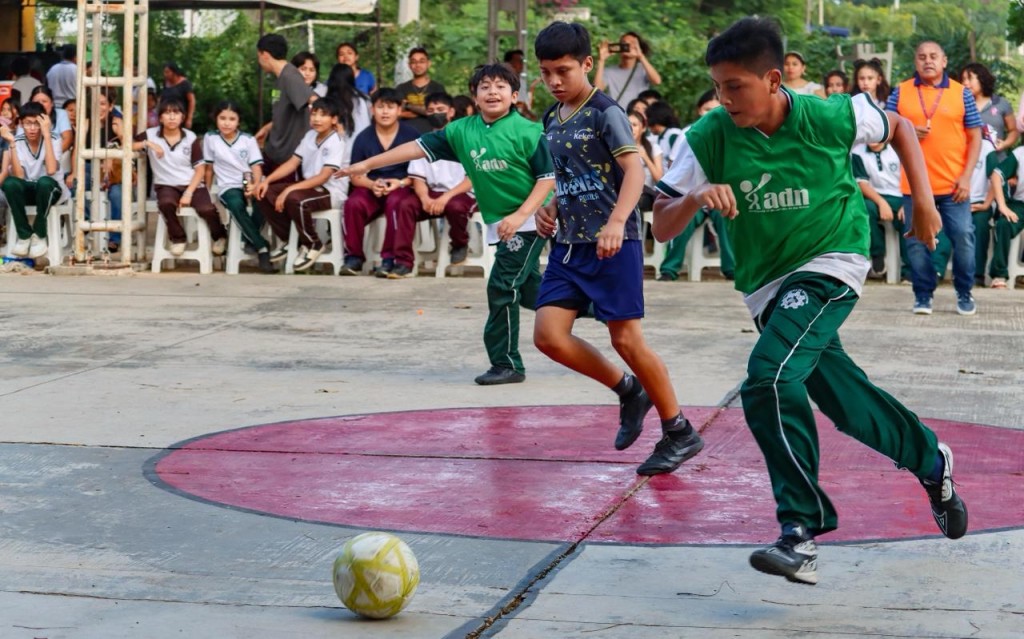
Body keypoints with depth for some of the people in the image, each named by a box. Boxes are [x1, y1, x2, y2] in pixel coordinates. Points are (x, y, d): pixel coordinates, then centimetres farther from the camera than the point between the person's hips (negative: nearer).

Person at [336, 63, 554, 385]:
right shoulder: (462, 130, 3)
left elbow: (549, 176, -11)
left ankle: (506, 363, 1)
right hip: (498, 224, 6)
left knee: (502, 287, -9)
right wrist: (367, 164, 1)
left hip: (527, 220, -6)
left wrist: (520, 216, -20)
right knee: (529, 290, 15)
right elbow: (419, 147, 3)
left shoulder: (527, 131, -13)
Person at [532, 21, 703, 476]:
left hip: (612, 245, -7)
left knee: (626, 340, -5)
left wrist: (616, 222, -36)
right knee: (548, 336, -4)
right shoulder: (552, 119, 13)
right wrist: (551, 210, 9)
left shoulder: (605, 113, -10)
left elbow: (634, 169, -21)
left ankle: (679, 433, 9)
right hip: (568, 245, 7)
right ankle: (628, 391, 17)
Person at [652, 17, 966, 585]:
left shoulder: (828, 118, -16)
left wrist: (923, 202, 1)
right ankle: (931, 461, 41)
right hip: (766, 284, 4)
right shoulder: (710, 138, -13)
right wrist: (696, 197, -31)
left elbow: (898, 127, 6)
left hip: (830, 265, -4)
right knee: (845, 401, 12)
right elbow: (661, 227, -11)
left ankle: (802, 532, -23)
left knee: (768, 377, -26)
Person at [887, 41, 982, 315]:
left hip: (953, 184, 0)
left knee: (963, 237, -1)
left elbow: (974, 137, 3)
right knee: (917, 241, 2)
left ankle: (965, 293, 15)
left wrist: (966, 176, -6)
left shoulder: (961, 93, 4)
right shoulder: (901, 92, 6)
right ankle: (923, 295, 13)